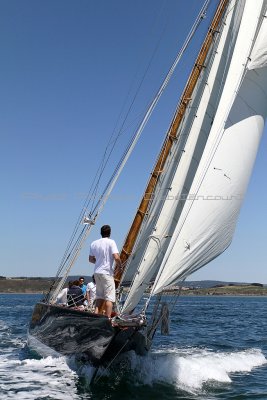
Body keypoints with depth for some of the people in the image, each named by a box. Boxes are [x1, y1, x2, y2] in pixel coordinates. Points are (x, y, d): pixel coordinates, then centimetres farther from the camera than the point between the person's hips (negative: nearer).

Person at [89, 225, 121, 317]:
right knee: (109, 297, -3)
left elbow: (91, 259, 16)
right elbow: (116, 257, -18)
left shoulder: (94, 243, 9)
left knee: (100, 296, 16)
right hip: (107, 272, -6)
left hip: (97, 272, 6)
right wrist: (120, 265, 0)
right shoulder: (111, 242, -9)